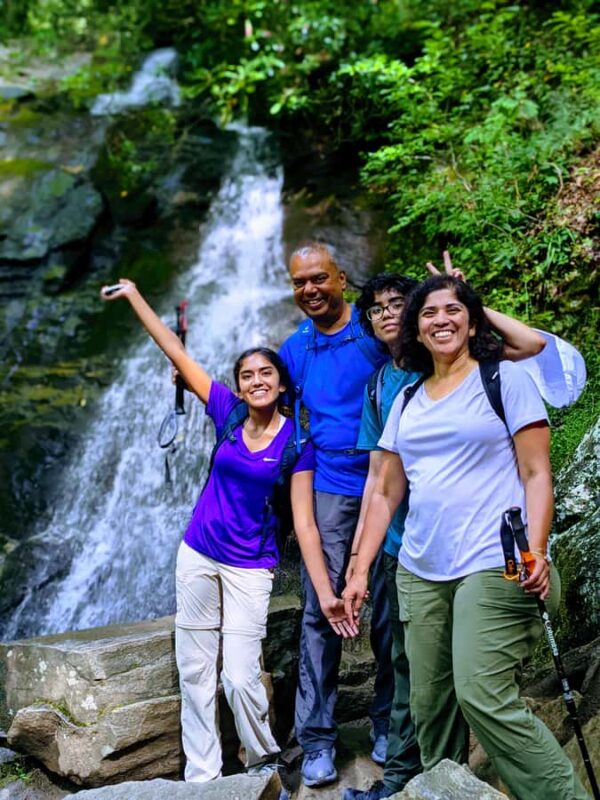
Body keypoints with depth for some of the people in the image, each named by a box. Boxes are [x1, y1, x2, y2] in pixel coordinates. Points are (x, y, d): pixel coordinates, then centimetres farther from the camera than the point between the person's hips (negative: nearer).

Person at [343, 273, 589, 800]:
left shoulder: (506, 380, 2)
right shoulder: (405, 402, 16)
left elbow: (537, 474, -3)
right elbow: (385, 494, 16)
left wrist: (536, 550, -17)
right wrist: (359, 572, 12)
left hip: (493, 567, -5)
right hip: (420, 574, 5)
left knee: (484, 698, -15)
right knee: (429, 707, 7)